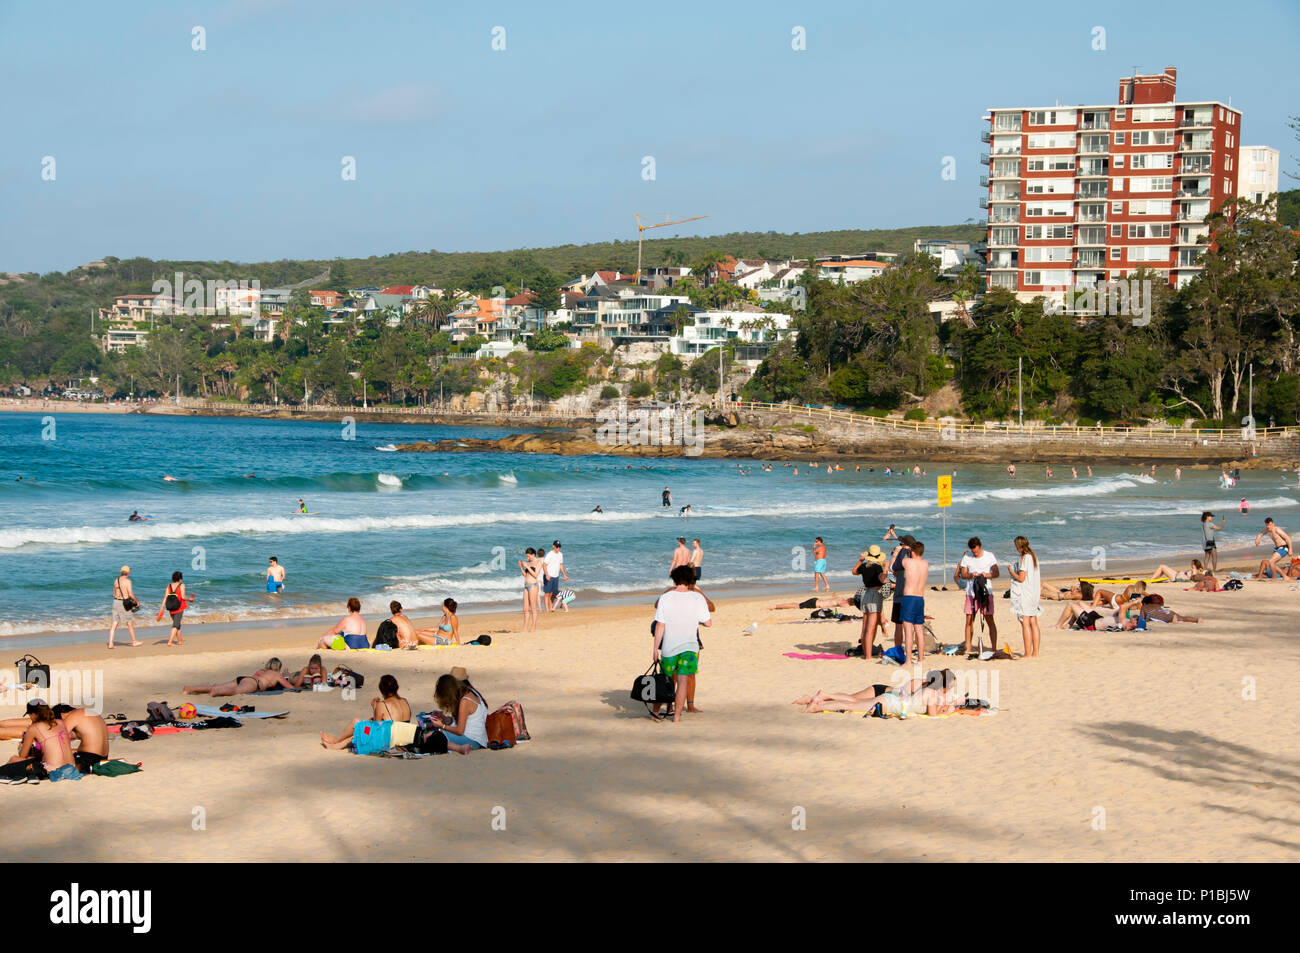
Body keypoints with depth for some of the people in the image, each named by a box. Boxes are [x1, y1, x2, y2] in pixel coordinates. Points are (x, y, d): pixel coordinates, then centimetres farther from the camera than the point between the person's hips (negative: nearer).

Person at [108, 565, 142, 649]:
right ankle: (134, 642, 20)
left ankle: (110, 643, -4)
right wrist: (136, 601, -2)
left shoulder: (116, 580, 10)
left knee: (114, 623, 4)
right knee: (130, 623, 9)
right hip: (124, 603, -6)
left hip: (115, 601, 6)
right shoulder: (127, 581, -11)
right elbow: (130, 594, -16)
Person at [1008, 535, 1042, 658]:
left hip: (1024, 595, -9)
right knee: (1034, 623, 10)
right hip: (1034, 593, 9)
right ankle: (1035, 652, 12)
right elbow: (1038, 577, 16)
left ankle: (1028, 654, -7)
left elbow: (1021, 578, -18)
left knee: (1025, 623, -6)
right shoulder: (1034, 556, 12)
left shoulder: (1024, 558, -15)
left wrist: (1011, 571, -4)